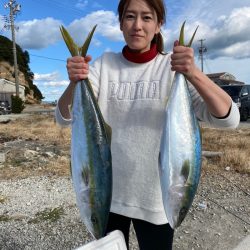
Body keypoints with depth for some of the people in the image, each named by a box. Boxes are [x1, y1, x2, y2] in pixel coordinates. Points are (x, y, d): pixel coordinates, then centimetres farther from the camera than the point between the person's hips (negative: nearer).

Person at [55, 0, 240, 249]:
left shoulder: (174, 66, -6)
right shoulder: (104, 64, -2)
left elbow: (228, 118, -16)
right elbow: (64, 117, -10)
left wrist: (194, 74, -33)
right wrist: (74, 82, -31)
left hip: (156, 198, -1)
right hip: (107, 193, 2)